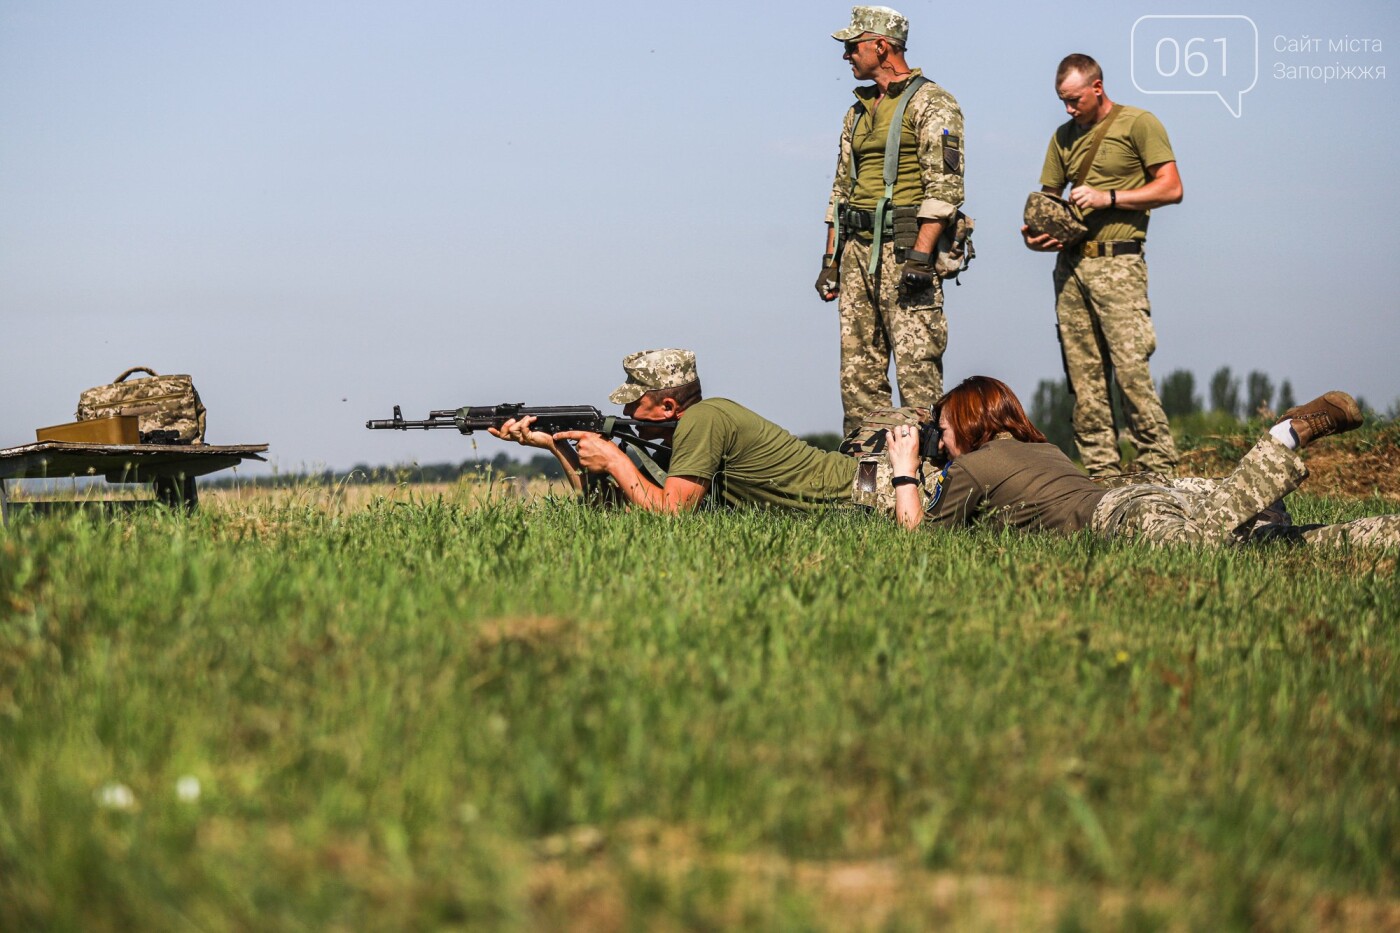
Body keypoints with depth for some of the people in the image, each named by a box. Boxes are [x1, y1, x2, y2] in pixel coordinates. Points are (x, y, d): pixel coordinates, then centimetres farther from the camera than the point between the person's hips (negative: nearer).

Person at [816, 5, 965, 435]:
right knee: (857, 367, 5)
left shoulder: (930, 104, -4)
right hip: (856, 251, 8)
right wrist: (830, 260, 16)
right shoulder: (858, 112, 21)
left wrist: (920, 255, -20)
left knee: (916, 367, -10)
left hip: (904, 249, -8)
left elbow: (944, 186, -13)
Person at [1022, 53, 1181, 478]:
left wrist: (1107, 197, -11)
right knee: (1083, 378, 2)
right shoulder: (1065, 136, 19)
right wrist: (1036, 229, 1)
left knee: (1131, 372, -13)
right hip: (1070, 264, 6)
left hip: (1117, 263, -6)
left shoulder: (1139, 124, 1)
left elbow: (1171, 188, -5)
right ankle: (1102, 473, 5)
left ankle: (1159, 474, -10)